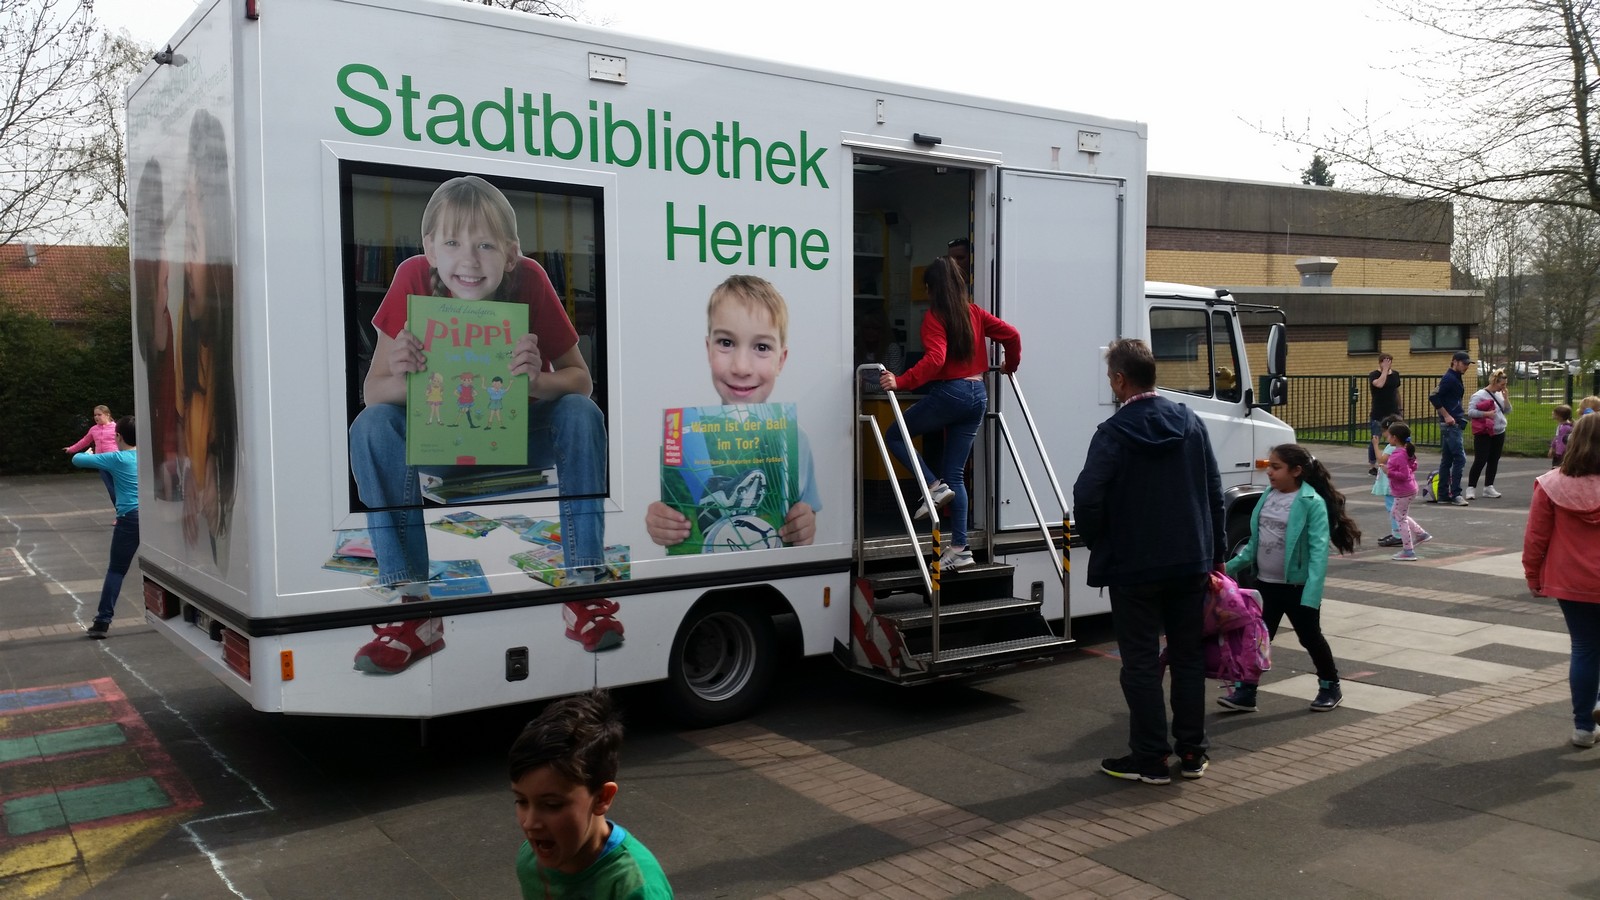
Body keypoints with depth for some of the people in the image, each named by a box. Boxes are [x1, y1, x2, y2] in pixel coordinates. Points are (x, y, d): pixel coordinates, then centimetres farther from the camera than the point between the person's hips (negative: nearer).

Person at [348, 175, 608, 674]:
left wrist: (538, 380, -39)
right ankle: (414, 605, -22)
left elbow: (581, 381, -17)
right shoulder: (413, 279, -21)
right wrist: (401, 377, -40)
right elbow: (371, 391, -16)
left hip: (520, 435, -1)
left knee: (582, 416, -28)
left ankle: (585, 580, -20)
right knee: (371, 427, -26)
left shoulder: (529, 281, -22)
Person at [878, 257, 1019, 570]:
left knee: (895, 435, 14)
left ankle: (934, 486, -2)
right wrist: (1011, 365, 28)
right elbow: (1011, 334, 11)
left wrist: (901, 382, -27)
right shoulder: (973, 312, 10)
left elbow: (935, 359, -22)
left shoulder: (935, 316, -8)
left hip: (948, 393, -7)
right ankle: (959, 548, 8)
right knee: (956, 473, 10)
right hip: (977, 394, 7)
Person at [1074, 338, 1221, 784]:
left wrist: (1097, 543, -2)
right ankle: (1192, 752, 23)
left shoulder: (1113, 433, -14)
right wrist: (1214, 556, 14)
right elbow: (1214, 493, 7)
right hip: (1190, 563, 6)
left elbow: (1088, 499, -22)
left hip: (1134, 568, -5)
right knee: (1188, 656, 14)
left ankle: (1150, 759, 10)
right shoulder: (1190, 423, 4)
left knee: (1141, 664, 4)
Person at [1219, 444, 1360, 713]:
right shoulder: (1267, 497, 4)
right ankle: (1244, 691, 13)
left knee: (1310, 638, 10)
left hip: (1297, 586, -6)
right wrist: (1229, 568, 7)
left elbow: (1319, 550, -21)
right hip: (1265, 583, 6)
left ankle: (1330, 687, 31)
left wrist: (1311, 594, -27)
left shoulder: (1312, 503, -16)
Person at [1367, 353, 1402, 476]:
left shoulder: (1395, 374, 10)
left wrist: (1401, 408, 18)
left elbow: (1397, 392, 19)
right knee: (1375, 441, -1)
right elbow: (1379, 384, -29)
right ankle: (1372, 467, 11)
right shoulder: (1374, 375, -7)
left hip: (1393, 413, 5)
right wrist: (1385, 369, -20)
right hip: (1378, 415, -5)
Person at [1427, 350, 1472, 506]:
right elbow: (1433, 397, -21)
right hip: (1450, 424, -10)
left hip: (1452, 424, 10)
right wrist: (1446, 415, -19)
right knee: (1460, 458, -10)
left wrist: (1460, 413, 10)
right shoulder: (1449, 378, -13)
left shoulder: (1456, 378, 17)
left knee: (1447, 459, 10)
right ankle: (1455, 494, -7)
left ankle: (1443, 495, 14)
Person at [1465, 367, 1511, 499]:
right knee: (1480, 461, -9)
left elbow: (1507, 410, 11)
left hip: (1499, 433, 7)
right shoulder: (1479, 395, -11)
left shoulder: (1499, 394, 11)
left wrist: (1505, 396, 0)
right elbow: (1470, 412, -16)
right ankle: (1471, 488, -3)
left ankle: (1488, 487, 17)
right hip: (1483, 434, -7)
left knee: (1494, 461, 9)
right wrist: (1486, 414, -24)